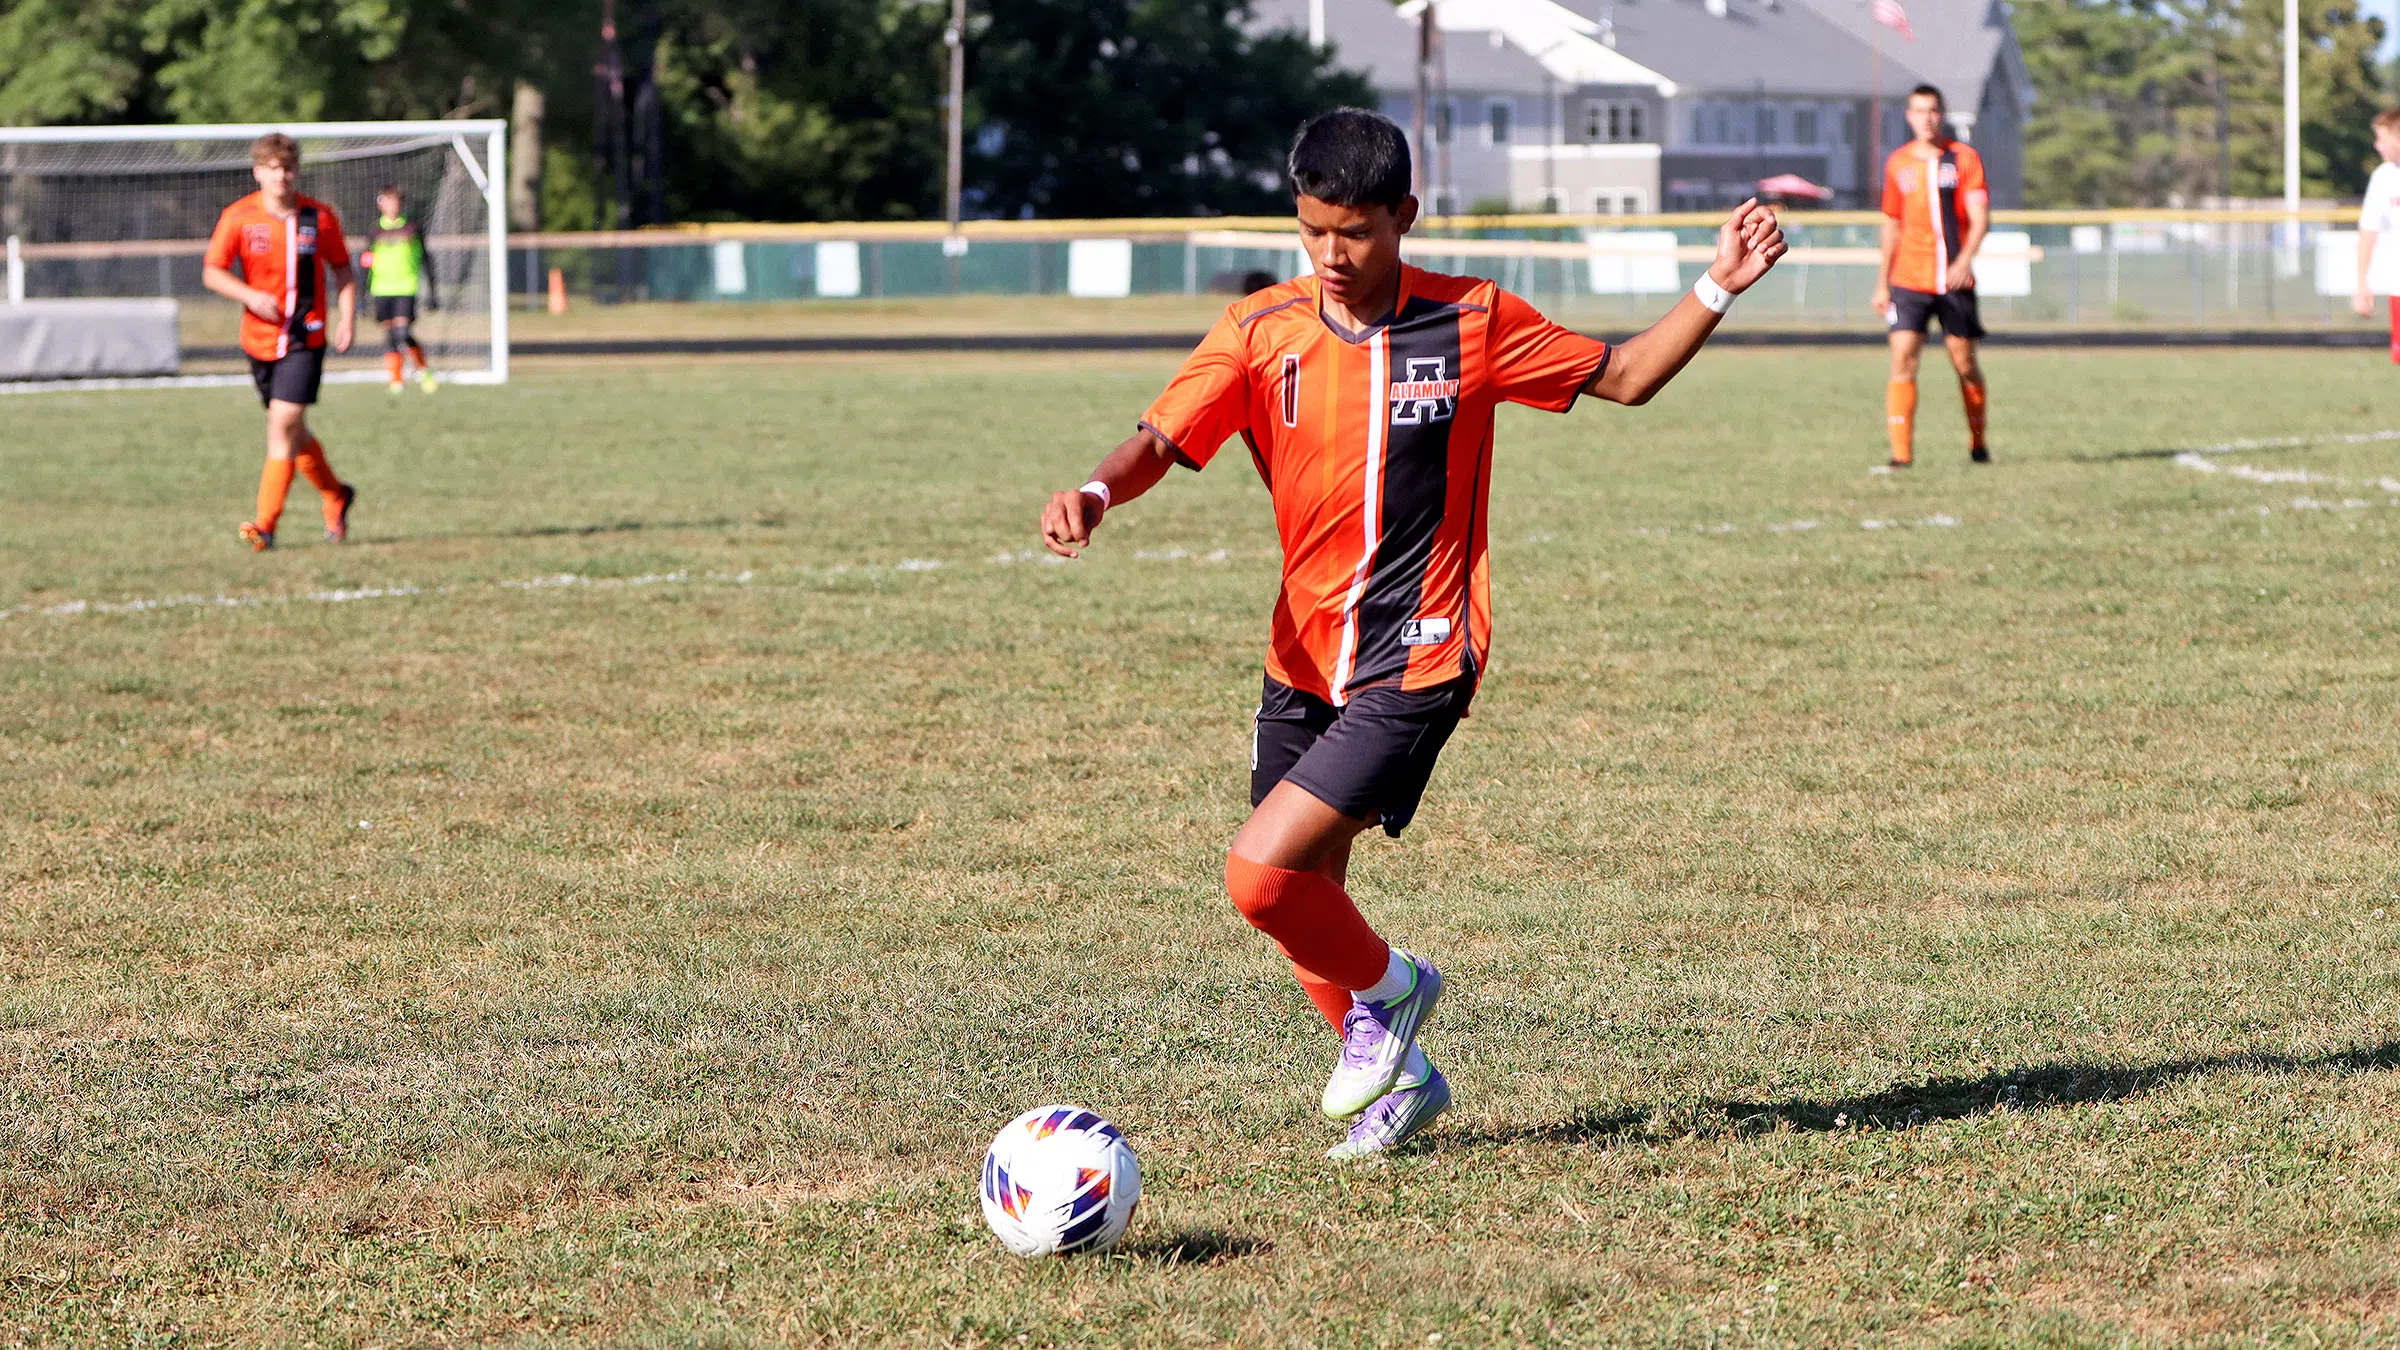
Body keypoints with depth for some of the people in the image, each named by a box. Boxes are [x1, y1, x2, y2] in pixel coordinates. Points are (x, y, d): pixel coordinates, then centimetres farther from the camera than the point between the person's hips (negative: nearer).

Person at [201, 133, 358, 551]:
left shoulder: (319, 217, -1)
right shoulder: (238, 217, -2)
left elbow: (342, 271, 10)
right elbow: (211, 273, -2)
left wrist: (346, 321, -1)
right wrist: (250, 296, -19)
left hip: (306, 337, -2)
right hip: (260, 339, 2)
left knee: (284, 423, -15)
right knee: (291, 430, 12)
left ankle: (265, 524, -16)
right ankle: (336, 496, 35)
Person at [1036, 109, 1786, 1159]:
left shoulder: (1472, 323, -7)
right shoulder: (1262, 331, -2)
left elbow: (1623, 377, 5)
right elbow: (1163, 438, -12)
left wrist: (1715, 291, -8)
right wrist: (1097, 493, -34)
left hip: (1416, 660, -5)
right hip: (1303, 657, 5)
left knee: (1260, 873, -17)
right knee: (1301, 897, 15)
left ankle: (1386, 988, 13)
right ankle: (1397, 1074, 40)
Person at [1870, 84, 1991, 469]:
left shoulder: (1964, 157, 1)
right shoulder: (1898, 163, 9)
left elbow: (1980, 217, -8)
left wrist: (1965, 259, -26)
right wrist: (1882, 283, 16)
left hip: (1955, 279, -1)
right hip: (1909, 279, 1)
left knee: (1964, 362, 5)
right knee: (1903, 358, -13)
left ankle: (1978, 443, 26)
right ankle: (1901, 452, -15)